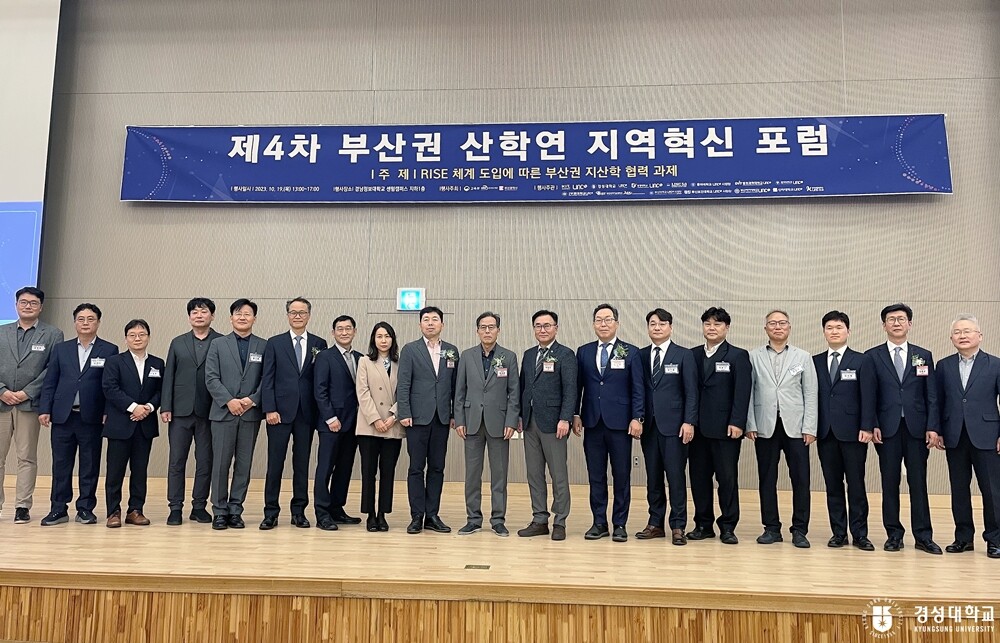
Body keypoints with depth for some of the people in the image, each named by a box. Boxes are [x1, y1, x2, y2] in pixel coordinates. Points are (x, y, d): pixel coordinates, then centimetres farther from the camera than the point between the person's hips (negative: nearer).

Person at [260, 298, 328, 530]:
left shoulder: (319, 344, 7)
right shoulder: (274, 343, 5)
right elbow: (267, 379, 0)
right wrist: (269, 409, -9)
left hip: (306, 413, 1)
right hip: (280, 412, -1)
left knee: (302, 463, 7)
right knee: (275, 463, 2)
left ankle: (299, 511, 17)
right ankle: (271, 512, 11)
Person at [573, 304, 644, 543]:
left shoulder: (631, 352, 2)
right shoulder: (583, 352, 9)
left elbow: (638, 389, -2)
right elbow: (578, 386, 10)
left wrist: (637, 418, -9)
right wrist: (575, 415, 2)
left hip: (620, 423, -2)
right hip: (592, 423, 2)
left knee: (621, 475, 4)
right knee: (596, 475, 8)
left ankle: (620, 524, 14)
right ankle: (599, 523, 17)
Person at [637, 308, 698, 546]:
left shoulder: (684, 355, 0)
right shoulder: (641, 356, 9)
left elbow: (691, 392, -3)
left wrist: (689, 422, -11)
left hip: (674, 425, -3)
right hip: (649, 425, 3)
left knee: (676, 477, 0)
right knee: (653, 477, 8)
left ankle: (678, 526, 9)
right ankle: (655, 523, 17)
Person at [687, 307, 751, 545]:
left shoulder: (738, 356, 1)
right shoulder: (693, 355, 11)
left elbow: (742, 392, -6)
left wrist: (737, 423, -14)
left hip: (725, 427, -4)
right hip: (698, 427, 4)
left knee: (727, 478, 2)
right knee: (699, 477, 7)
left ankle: (728, 527, 12)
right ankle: (703, 525, 17)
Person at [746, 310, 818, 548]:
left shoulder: (803, 357, 7)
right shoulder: (754, 357, 5)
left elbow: (810, 394, 3)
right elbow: (748, 393, 3)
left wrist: (809, 428, -4)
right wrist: (750, 424, -3)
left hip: (795, 427, 0)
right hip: (765, 427, 0)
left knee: (801, 479, 0)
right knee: (767, 479, 5)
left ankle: (799, 530, 11)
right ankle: (772, 528, 16)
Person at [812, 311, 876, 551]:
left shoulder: (861, 361, 2)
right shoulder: (815, 362, 10)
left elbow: (867, 397, -3)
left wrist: (866, 427, -11)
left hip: (852, 432, -3)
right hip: (825, 432, 3)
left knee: (856, 484, 1)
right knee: (833, 485, 7)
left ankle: (859, 534, 10)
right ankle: (839, 533, 14)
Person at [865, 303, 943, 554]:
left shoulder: (924, 356, 10)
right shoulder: (872, 356, 4)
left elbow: (932, 395, 6)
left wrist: (933, 427, -3)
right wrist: (873, 425, -7)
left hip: (917, 428, 1)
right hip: (887, 429, -1)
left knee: (918, 483, 4)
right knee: (890, 483, 4)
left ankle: (923, 536, 12)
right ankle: (894, 534, 13)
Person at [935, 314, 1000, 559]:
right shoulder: (944, 366, 7)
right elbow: (938, 401, 8)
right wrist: (938, 431, 3)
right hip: (955, 438, 2)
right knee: (959, 490, 9)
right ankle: (963, 537, 18)